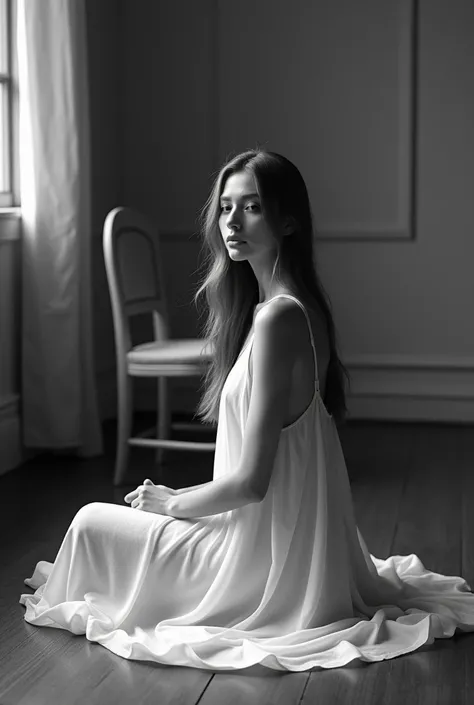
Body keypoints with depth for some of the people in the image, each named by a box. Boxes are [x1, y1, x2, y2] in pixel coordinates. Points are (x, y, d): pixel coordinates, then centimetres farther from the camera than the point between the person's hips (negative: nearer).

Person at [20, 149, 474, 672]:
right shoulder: (302, 305, 4)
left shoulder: (277, 317, -26)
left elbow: (250, 482, -25)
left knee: (92, 521, 6)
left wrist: (170, 503, -7)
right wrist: (178, 496, 11)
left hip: (269, 561, -10)